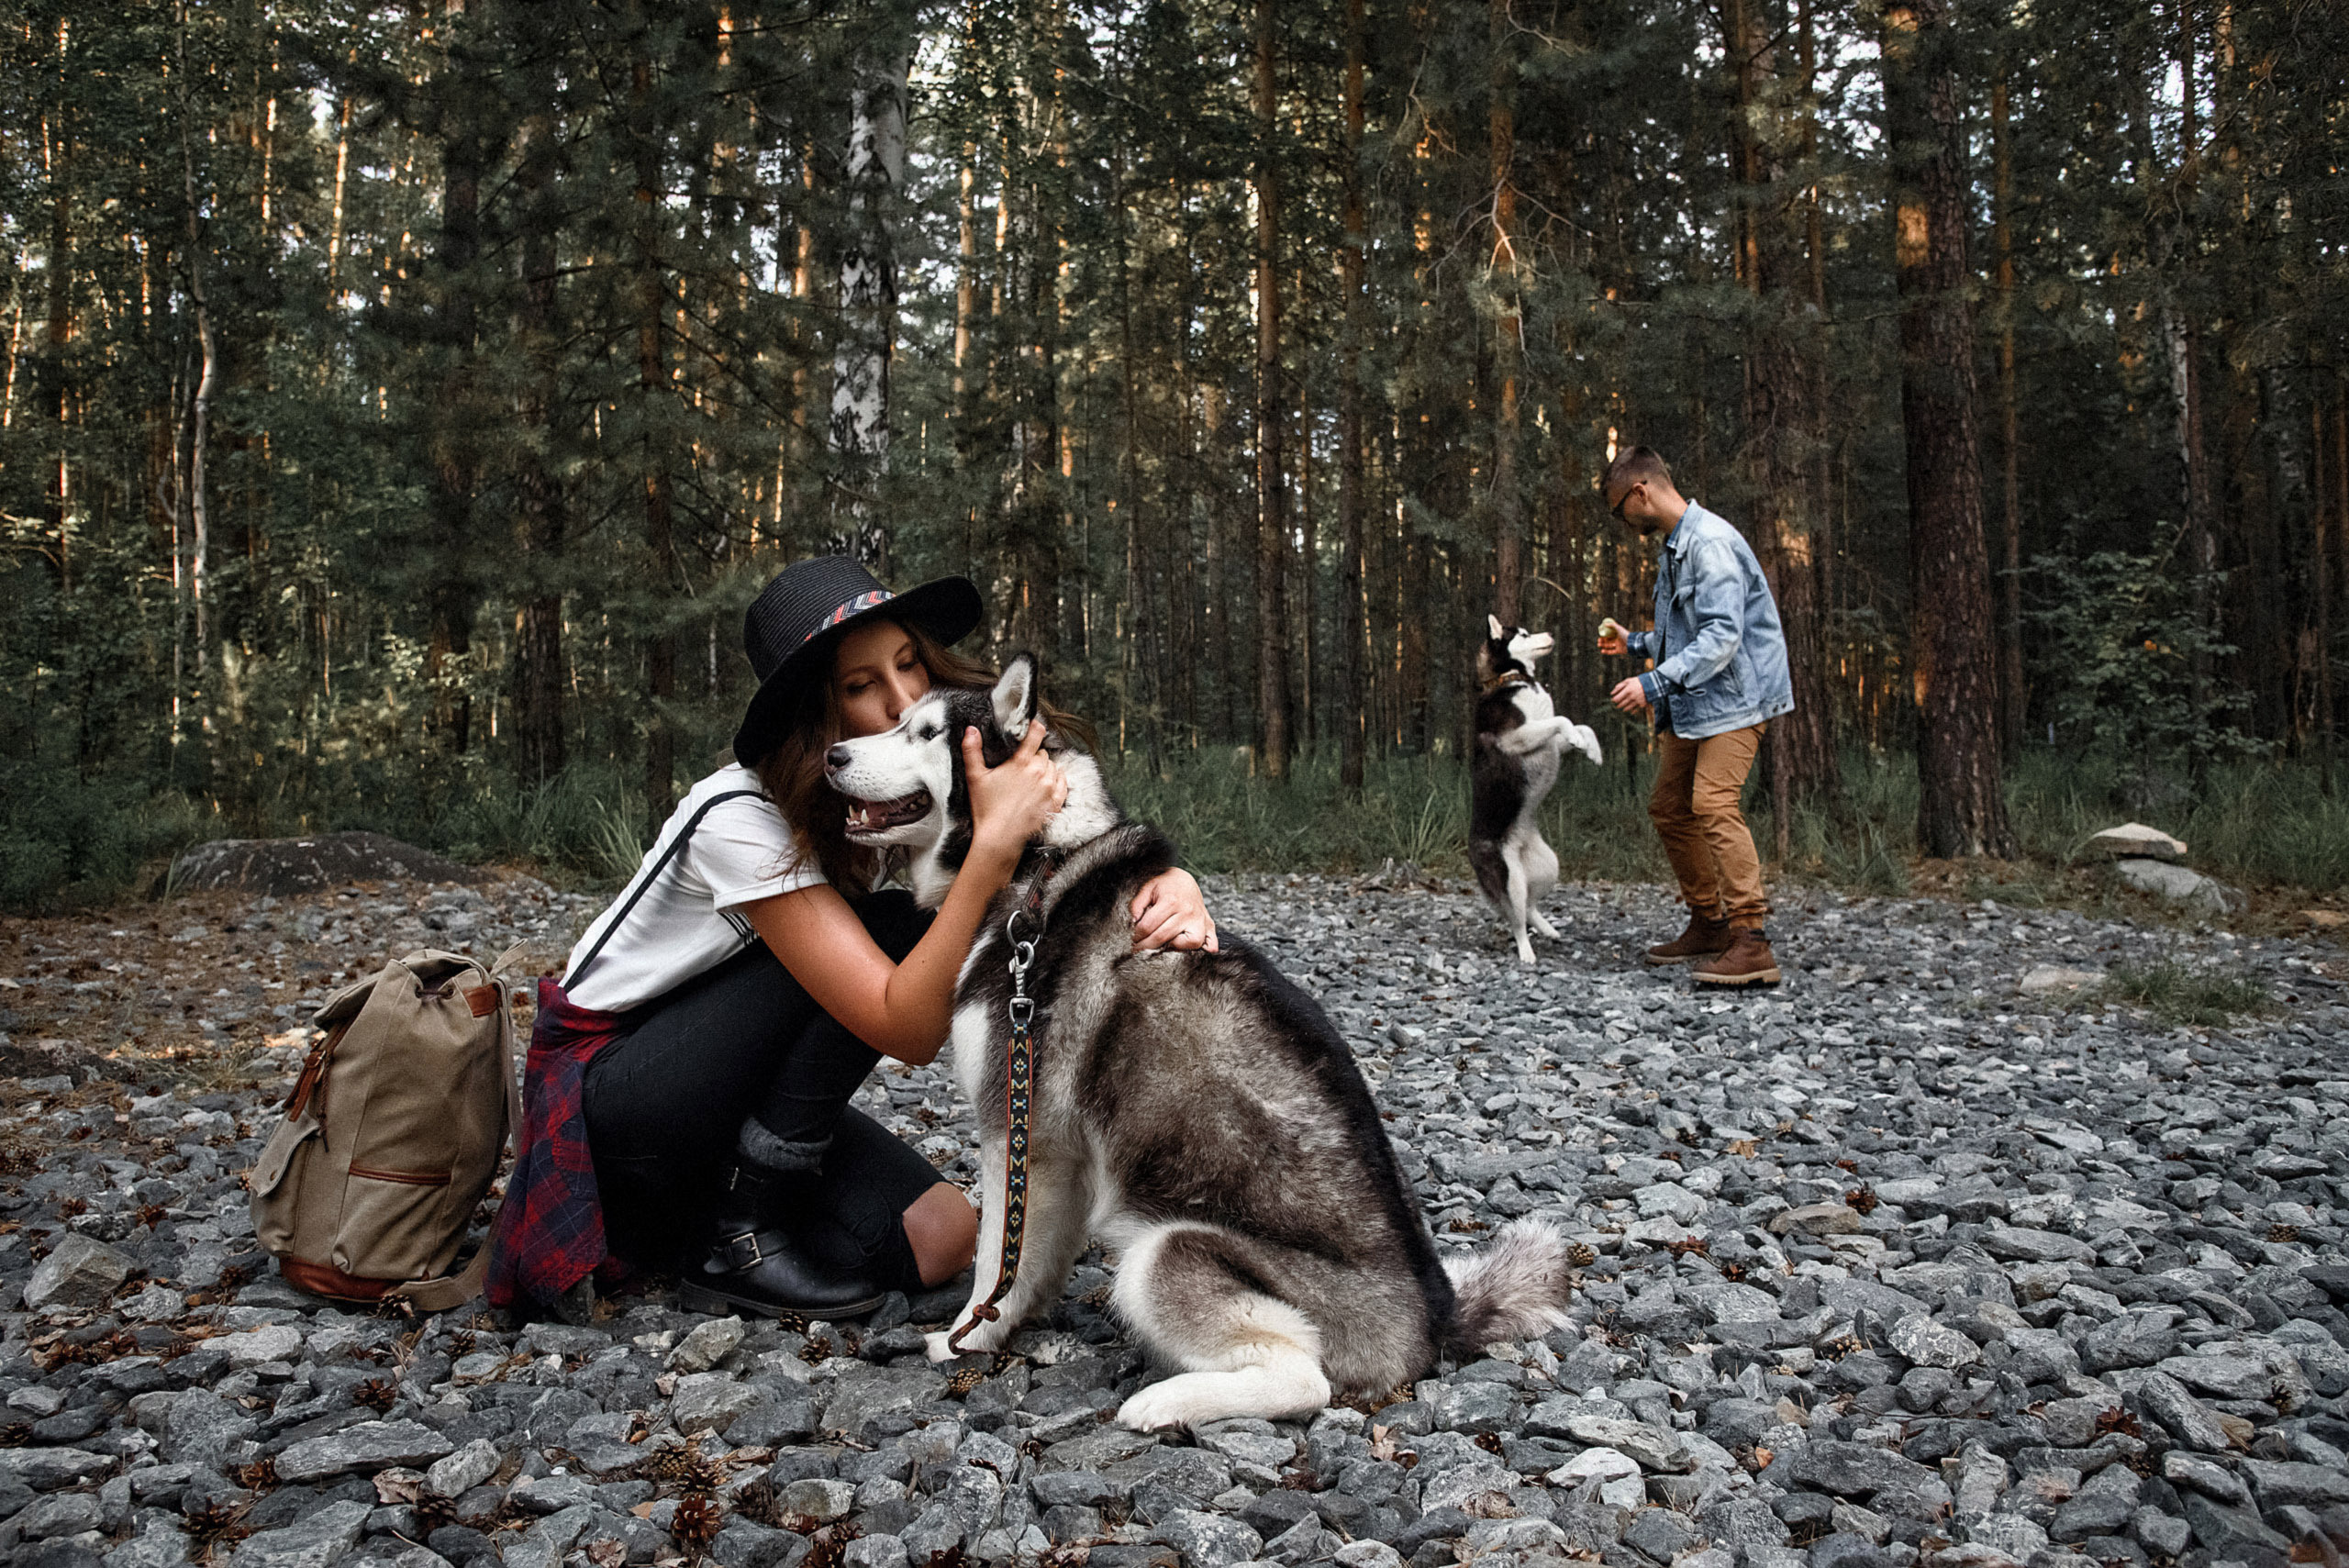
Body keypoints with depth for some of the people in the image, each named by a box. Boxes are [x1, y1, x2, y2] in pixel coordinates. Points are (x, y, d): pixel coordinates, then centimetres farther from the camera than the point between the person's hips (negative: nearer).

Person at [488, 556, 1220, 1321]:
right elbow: (907, 1031, -35)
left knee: (938, 1239, -14)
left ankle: (668, 1219, 8)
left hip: (747, 1096, 7)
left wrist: (1169, 880, -31)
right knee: (893, 932, -26)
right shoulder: (744, 818, -28)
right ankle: (737, 1239, -15)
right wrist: (994, 844, -43)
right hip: (605, 1087, -7)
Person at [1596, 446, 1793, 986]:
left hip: (1734, 695, -11)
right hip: (1694, 703, 11)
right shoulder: (1673, 547, 16)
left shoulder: (1712, 543, -17)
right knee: (1669, 807, 12)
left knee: (1713, 804, -22)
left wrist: (1655, 682, -30)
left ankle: (1752, 943, -23)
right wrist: (1636, 643, 20)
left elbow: (1722, 634, -26)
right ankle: (1708, 926, 23)